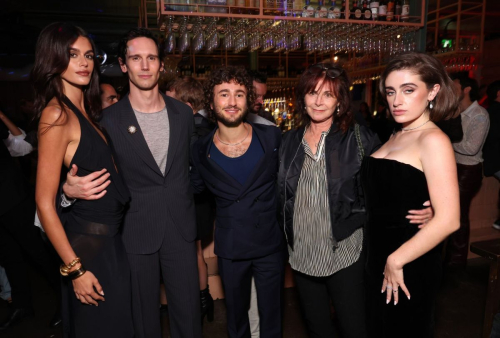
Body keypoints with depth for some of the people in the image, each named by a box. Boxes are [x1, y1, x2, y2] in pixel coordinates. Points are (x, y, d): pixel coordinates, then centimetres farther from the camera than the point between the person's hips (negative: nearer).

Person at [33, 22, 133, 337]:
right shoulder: (57, 114, -17)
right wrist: (74, 268, -17)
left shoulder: (86, 111, 7)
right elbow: (45, 202, -19)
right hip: (87, 241, -8)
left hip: (111, 236, 8)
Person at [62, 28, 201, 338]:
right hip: (136, 233, -2)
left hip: (181, 230, 3)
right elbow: (99, 178, -1)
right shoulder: (110, 120, -7)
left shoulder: (183, 113, 3)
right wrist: (71, 189, -21)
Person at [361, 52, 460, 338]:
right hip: (378, 259, 7)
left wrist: (396, 260, -17)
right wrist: (380, 259, 4)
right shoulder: (396, 137, 6)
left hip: (410, 266, -7)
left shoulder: (433, 140, -17)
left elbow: (448, 219, -25)